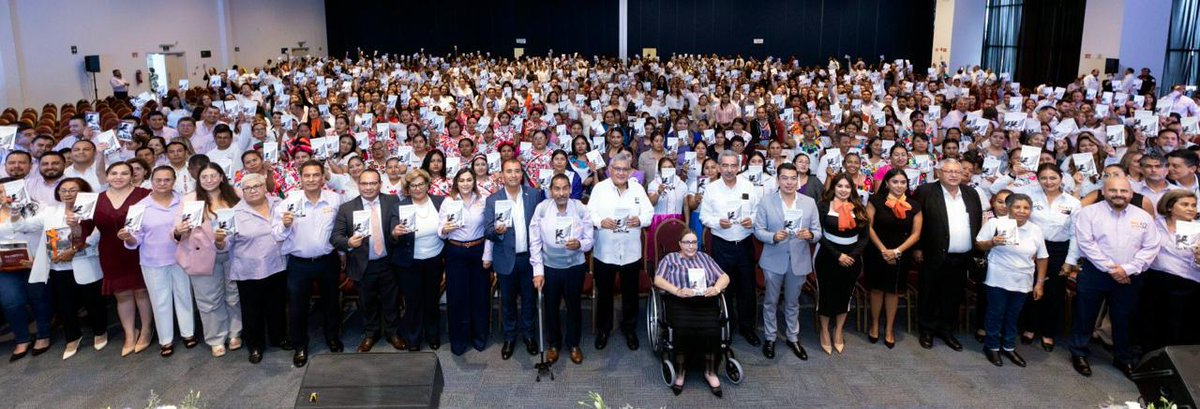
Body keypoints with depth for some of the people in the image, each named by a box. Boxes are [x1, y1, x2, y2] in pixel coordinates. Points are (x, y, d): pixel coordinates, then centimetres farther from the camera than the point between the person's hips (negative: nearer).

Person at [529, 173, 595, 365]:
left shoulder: (581, 209, -12)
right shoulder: (541, 209, -12)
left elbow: (590, 240, -6)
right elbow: (535, 242, -8)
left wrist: (579, 244, -30)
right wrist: (538, 270, -10)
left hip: (575, 266, 0)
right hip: (549, 267, 0)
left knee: (574, 306, 15)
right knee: (551, 307, 15)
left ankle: (573, 344, 36)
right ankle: (553, 344, 36)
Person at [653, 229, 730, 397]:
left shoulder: (705, 258, 26)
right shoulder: (669, 259, 19)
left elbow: (724, 277, 18)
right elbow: (658, 279, 3)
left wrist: (716, 288, -5)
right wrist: (678, 291, -13)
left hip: (705, 300, 2)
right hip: (679, 301, -2)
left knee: (711, 329, -29)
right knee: (683, 329, -33)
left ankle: (710, 371, -11)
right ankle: (680, 371, -12)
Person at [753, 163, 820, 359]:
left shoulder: (809, 202, 0)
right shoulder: (766, 201, -6)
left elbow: (817, 231, 1)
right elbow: (758, 230, -5)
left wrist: (810, 235, -23)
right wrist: (774, 237, -24)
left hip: (799, 261, 2)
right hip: (774, 260, -1)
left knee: (793, 302, 17)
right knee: (771, 301, 12)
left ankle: (793, 338, 33)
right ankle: (769, 338, 27)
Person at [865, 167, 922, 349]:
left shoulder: (914, 206, -1)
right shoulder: (876, 200, -6)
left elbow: (916, 233, -2)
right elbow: (868, 227, -7)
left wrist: (897, 251, -13)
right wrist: (882, 249, -14)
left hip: (901, 256, 2)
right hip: (876, 253, -1)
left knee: (893, 291, 10)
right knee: (877, 288, 9)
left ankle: (889, 329, 22)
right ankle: (875, 325, 26)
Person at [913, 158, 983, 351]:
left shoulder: (971, 194, 10)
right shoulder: (926, 191, -6)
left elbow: (978, 224, 12)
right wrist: (917, 249, -8)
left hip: (962, 259, 4)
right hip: (934, 257, -4)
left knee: (953, 298, 13)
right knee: (930, 297, 8)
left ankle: (947, 330, 27)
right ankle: (927, 331, 22)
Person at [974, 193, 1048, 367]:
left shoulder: (1035, 230, 2)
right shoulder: (995, 223, -8)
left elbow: (1042, 258, 8)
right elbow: (978, 245, -4)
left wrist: (1040, 283, 5)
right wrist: (992, 243, -25)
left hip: (1022, 282, 3)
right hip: (998, 280, -3)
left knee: (1013, 316, 14)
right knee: (996, 314, 6)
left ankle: (1009, 347, 28)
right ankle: (992, 347, 21)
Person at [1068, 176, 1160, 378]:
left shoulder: (1144, 217, 5)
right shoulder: (1089, 212, -4)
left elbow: (1151, 248, 0)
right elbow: (1086, 243, -11)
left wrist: (1127, 269, -11)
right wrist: (1110, 269, -14)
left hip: (1129, 277, 3)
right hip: (1094, 273, -3)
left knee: (1123, 318, 14)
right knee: (1085, 315, 5)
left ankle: (1124, 358, 31)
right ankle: (1079, 354, 20)